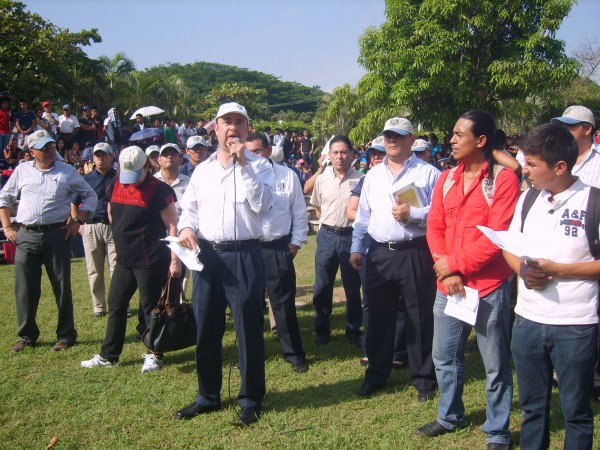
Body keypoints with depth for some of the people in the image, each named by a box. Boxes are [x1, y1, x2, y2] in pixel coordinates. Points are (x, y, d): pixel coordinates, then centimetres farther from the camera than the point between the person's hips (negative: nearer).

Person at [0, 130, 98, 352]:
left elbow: (91, 196, 12)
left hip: (57, 234, -1)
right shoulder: (22, 170, 10)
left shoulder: (67, 171, 6)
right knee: (25, 288, 4)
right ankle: (27, 335, 19)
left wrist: (78, 221, 1)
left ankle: (66, 334, 15)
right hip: (27, 236, 1)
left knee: (62, 286, 3)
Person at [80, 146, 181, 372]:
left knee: (150, 306, 2)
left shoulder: (158, 190, -13)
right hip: (124, 258, 7)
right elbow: (111, 213, 24)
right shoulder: (116, 185, 6)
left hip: (151, 260, -7)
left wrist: (175, 259, -19)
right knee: (116, 305, 12)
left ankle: (154, 355, 16)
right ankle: (108, 355, 23)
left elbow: (172, 226, -14)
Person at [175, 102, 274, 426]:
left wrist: (243, 165, -16)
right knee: (206, 329, 11)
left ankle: (250, 399, 17)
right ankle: (208, 396, 26)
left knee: (249, 330, 3)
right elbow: (189, 206, 16)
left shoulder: (259, 166, 1)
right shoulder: (202, 169, 14)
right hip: (207, 255, 4)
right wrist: (186, 227, -5)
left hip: (244, 256, -4)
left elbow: (262, 204, -14)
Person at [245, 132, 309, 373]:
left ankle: (294, 353, 16)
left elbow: (299, 212, 5)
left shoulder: (287, 176, 1)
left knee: (284, 303, 4)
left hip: (279, 249, -1)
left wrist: (296, 242, 2)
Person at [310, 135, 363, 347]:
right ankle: (322, 329, 22)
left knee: (353, 287, 7)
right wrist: (328, 224, 11)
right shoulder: (322, 178, 4)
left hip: (351, 236, -2)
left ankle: (353, 330, 21)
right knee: (322, 286, 8)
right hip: (327, 235, 3)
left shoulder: (360, 179, -6)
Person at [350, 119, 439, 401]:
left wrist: (412, 214, -20)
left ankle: (424, 380, 18)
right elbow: (363, 215, 16)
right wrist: (357, 248, 11)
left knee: (419, 319, 5)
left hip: (415, 254, -4)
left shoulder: (428, 173, -2)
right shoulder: (373, 175, 14)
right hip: (379, 255, 5)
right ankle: (375, 375, 25)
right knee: (378, 317, 12)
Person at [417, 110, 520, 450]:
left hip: (489, 287, -6)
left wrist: (454, 263, -12)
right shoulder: (446, 178, 9)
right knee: (445, 357, 18)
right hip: (448, 285, 6)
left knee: (496, 365, 6)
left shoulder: (503, 179, -10)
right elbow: (435, 227, 7)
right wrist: (447, 272, -7)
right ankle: (450, 416, 38)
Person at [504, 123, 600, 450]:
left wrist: (555, 269, -18)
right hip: (527, 319, 5)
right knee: (531, 406, 18)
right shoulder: (528, 197, 7)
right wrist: (524, 270, -7)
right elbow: (508, 247, 13)